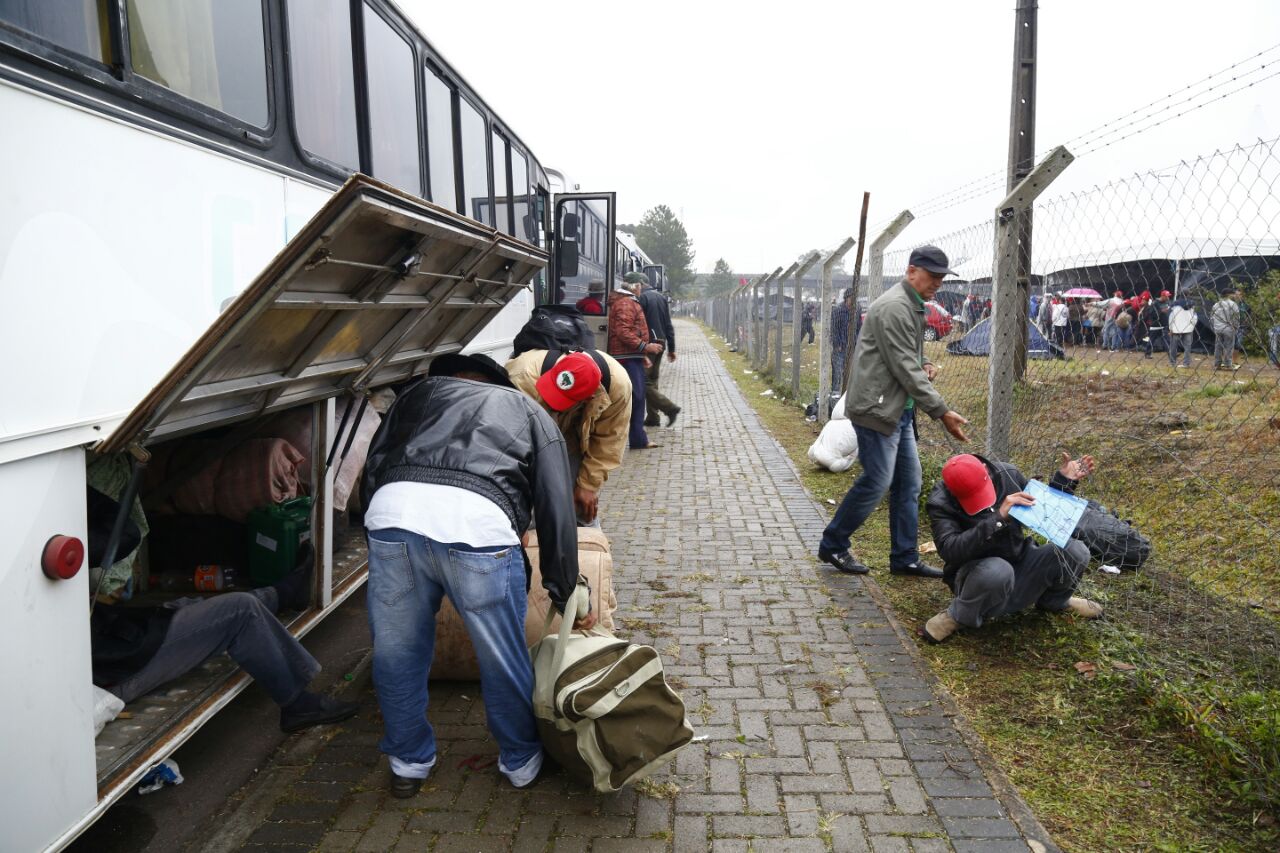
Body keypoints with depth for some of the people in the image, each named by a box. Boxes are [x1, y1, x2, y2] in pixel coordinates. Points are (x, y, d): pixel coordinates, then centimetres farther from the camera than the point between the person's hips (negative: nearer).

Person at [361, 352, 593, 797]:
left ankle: (408, 763, 40)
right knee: (502, 657, 19)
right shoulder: (529, 411, 31)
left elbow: (371, 472, 24)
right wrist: (566, 594, 25)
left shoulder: (418, 391, 35)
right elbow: (556, 510, 21)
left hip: (392, 513, 2)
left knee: (396, 651, 22)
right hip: (479, 523, -2)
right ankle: (520, 760, 39)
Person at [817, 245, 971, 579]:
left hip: (899, 409, 10)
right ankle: (833, 546, 10)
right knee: (877, 482, -6)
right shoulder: (894, 307, -17)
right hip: (877, 408, -10)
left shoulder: (914, 307, 15)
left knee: (908, 483, 10)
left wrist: (925, 364, 5)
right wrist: (942, 412, -21)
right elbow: (905, 369, -21)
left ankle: (905, 558, 19)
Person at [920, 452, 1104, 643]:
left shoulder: (1007, 474, -7)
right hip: (977, 576, -5)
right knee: (997, 570, -40)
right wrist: (997, 518, -41)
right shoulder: (940, 503, -21)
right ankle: (960, 617, -10)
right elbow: (950, 550, -36)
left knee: (1076, 552, -15)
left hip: (1019, 564, 5)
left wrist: (1064, 481, -7)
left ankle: (1053, 600, 16)